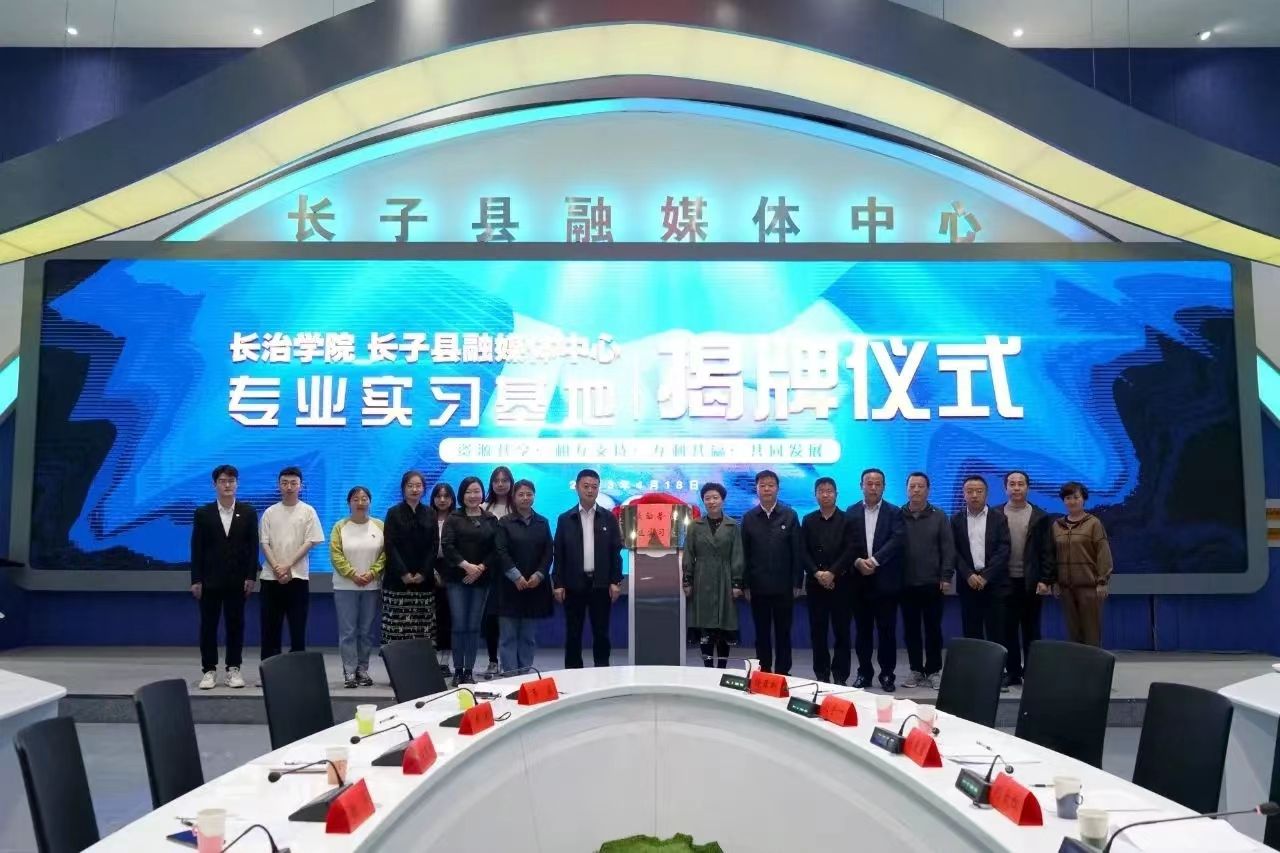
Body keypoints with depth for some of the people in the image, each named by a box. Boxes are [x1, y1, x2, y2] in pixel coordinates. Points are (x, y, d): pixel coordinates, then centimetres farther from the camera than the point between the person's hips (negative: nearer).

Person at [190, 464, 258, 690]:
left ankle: (234, 669, 14)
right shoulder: (203, 513, 3)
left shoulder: (248, 512, 3)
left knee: (235, 625, 5)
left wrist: (251, 577, -6)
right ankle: (209, 670, 13)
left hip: (237, 580, 0)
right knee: (208, 626, 4)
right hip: (209, 580, 0)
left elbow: (253, 546, 1)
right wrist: (196, 580, -5)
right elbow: (196, 548, 0)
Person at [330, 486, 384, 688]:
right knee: (348, 631, -1)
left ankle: (363, 670, 15)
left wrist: (372, 573, -12)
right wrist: (353, 574, -14)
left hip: (372, 586, 1)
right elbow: (336, 555, -5)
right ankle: (349, 672, 4)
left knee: (367, 631, 6)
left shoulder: (379, 526, 4)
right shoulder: (340, 527, 2)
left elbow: (385, 553, 1)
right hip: (345, 586, -1)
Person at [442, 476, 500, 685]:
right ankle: (458, 670, 5)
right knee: (459, 625, -5)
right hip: (457, 578, -1)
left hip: (481, 579, 2)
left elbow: (496, 549, 3)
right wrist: (466, 565, -16)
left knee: (474, 626, 3)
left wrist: (480, 568, -10)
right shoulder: (453, 519, 5)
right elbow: (448, 546, -5)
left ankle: (469, 671, 10)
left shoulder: (491, 520, 10)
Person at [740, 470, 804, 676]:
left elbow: (798, 552, 0)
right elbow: (745, 554, 2)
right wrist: (745, 585, 0)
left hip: (784, 586, -1)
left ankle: (783, 673, 16)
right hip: (758, 587, 1)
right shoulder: (748, 518, 3)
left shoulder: (790, 515, 0)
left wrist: (798, 583, -4)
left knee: (783, 633, 7)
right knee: (762, 634, 8)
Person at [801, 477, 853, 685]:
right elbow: (804, 552, 3)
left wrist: (832, 573, -15)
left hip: (840, 583, -2)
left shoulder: (847, 520, 3)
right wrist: (817, 573, -11)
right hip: (815, 583, 2)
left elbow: (850, 551, -6)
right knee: (818, 631, 4)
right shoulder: (808, 521, 10)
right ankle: (821, 676, 11)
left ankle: (840, 676, 7)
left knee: (841, 631, 1)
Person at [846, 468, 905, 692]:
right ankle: (864, 672, 19)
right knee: (862, 630, 8)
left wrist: (874, 560, -21)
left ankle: (887, 674, 14)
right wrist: (858, 561, -17)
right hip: (860, 580, 2)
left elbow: (897, 541, -12)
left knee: (887, 630, 3)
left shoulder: (894, 513, 2)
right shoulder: (851, 512, 7)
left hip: (885, 581, -2)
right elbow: (847, 544, 1)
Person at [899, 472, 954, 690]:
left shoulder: (939, 517, 3)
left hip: (932, 583, -1)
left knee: (933, 628, 4)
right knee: (910, 629, 7)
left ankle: (934, 670, 14)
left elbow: (948, 549, 1)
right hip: (906, 584, 1)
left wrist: (946, 577, -6)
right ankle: (916, 670, 17)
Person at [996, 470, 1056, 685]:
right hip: (1005, 582, 0)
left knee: (1031, 630, 6)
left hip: (1031, 582, 0)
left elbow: (1047, 551, 2)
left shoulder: (1040, 516, 4)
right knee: (1008, 630, 4)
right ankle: (1012, 672, 12)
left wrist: (1044, 579, -6)